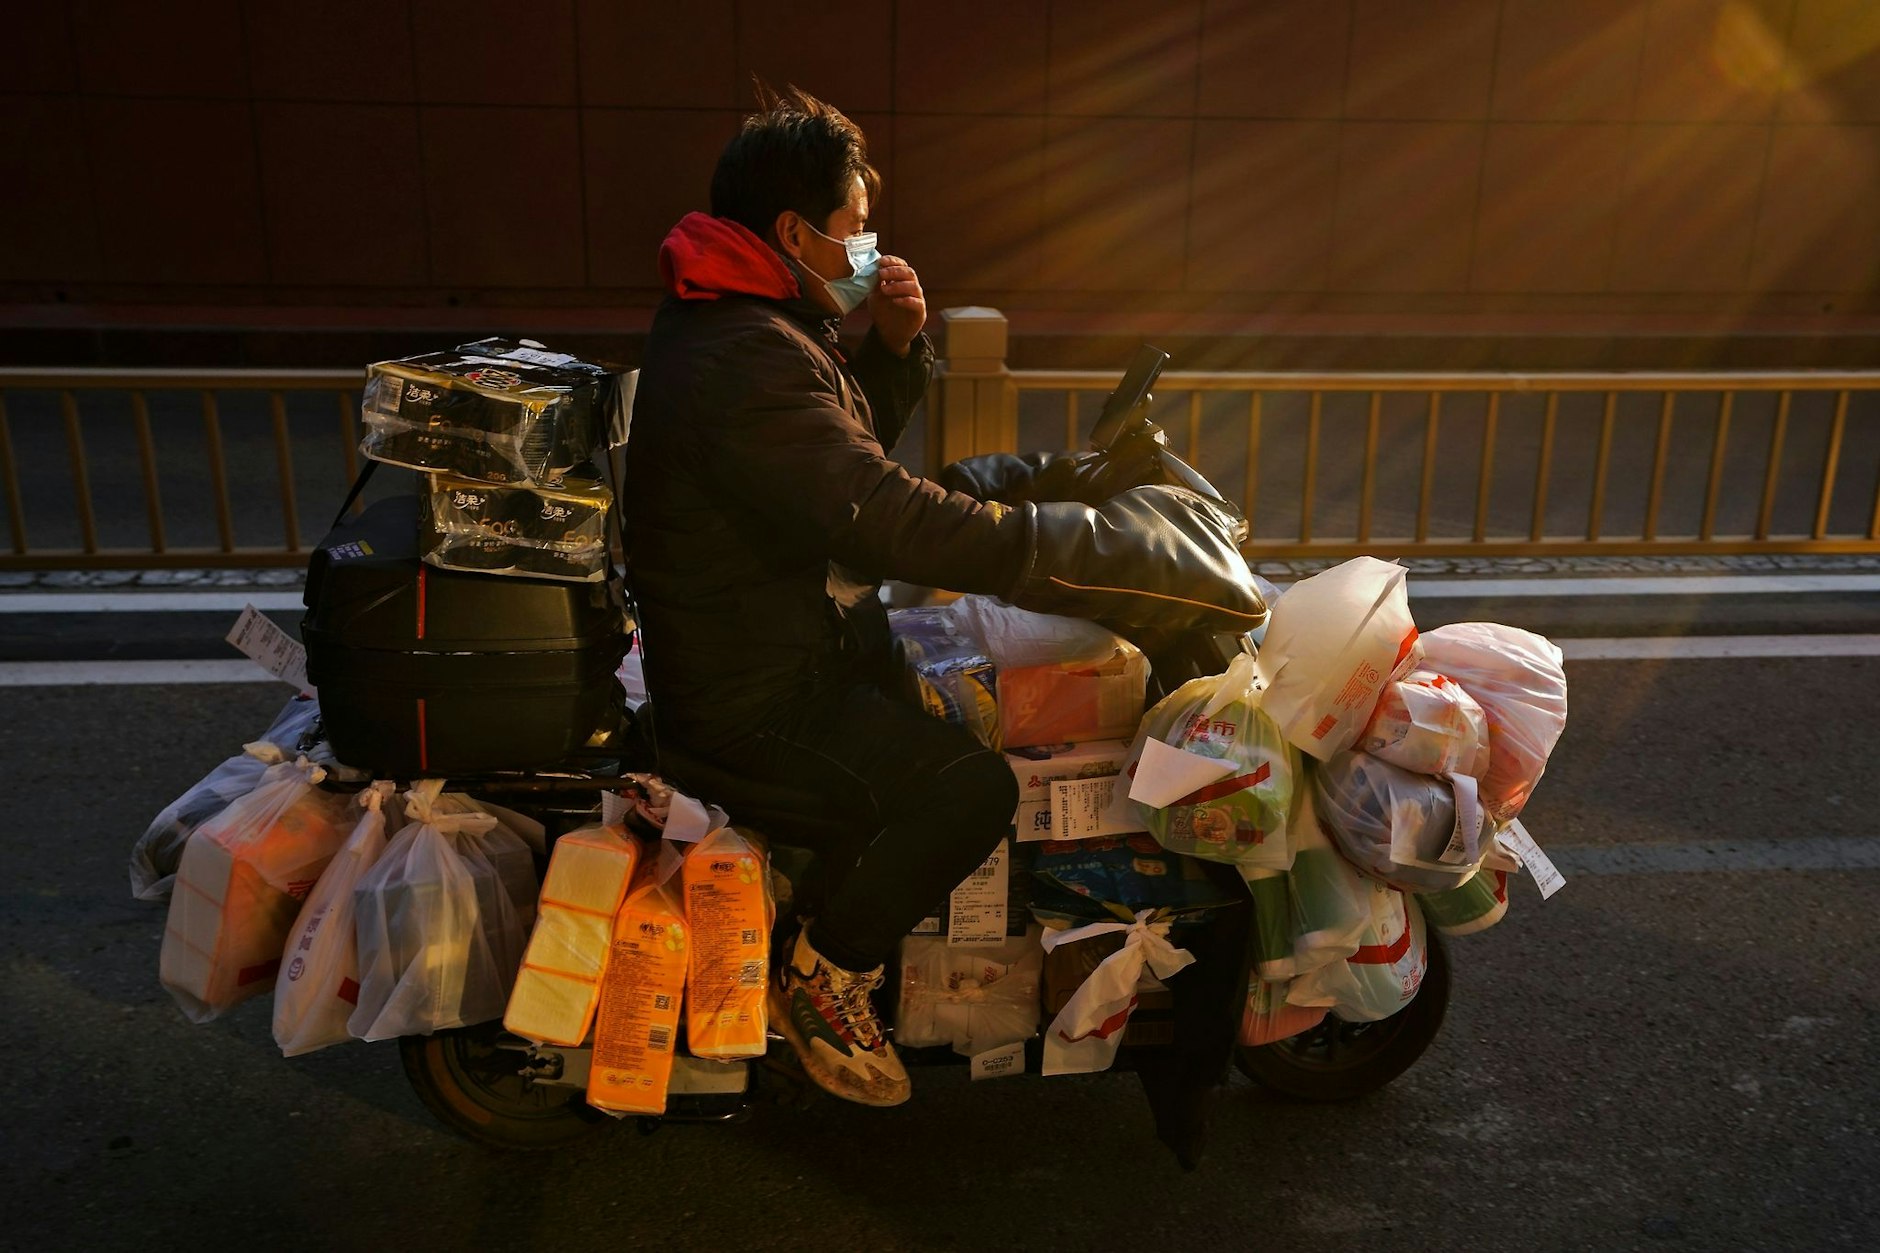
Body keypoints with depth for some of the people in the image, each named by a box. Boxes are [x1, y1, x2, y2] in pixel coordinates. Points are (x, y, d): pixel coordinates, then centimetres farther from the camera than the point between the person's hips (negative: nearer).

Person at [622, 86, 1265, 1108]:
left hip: (769, 639, 11)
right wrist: (1091, 549, -31)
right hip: (754, 703, -11)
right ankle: (822, 976, -2)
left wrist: (893, 346, -1)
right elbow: (895, 523, -34)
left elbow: (855, 447, 19)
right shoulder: (746, 362, -26)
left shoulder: (738, 321, 10)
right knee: (972, 784, -23)